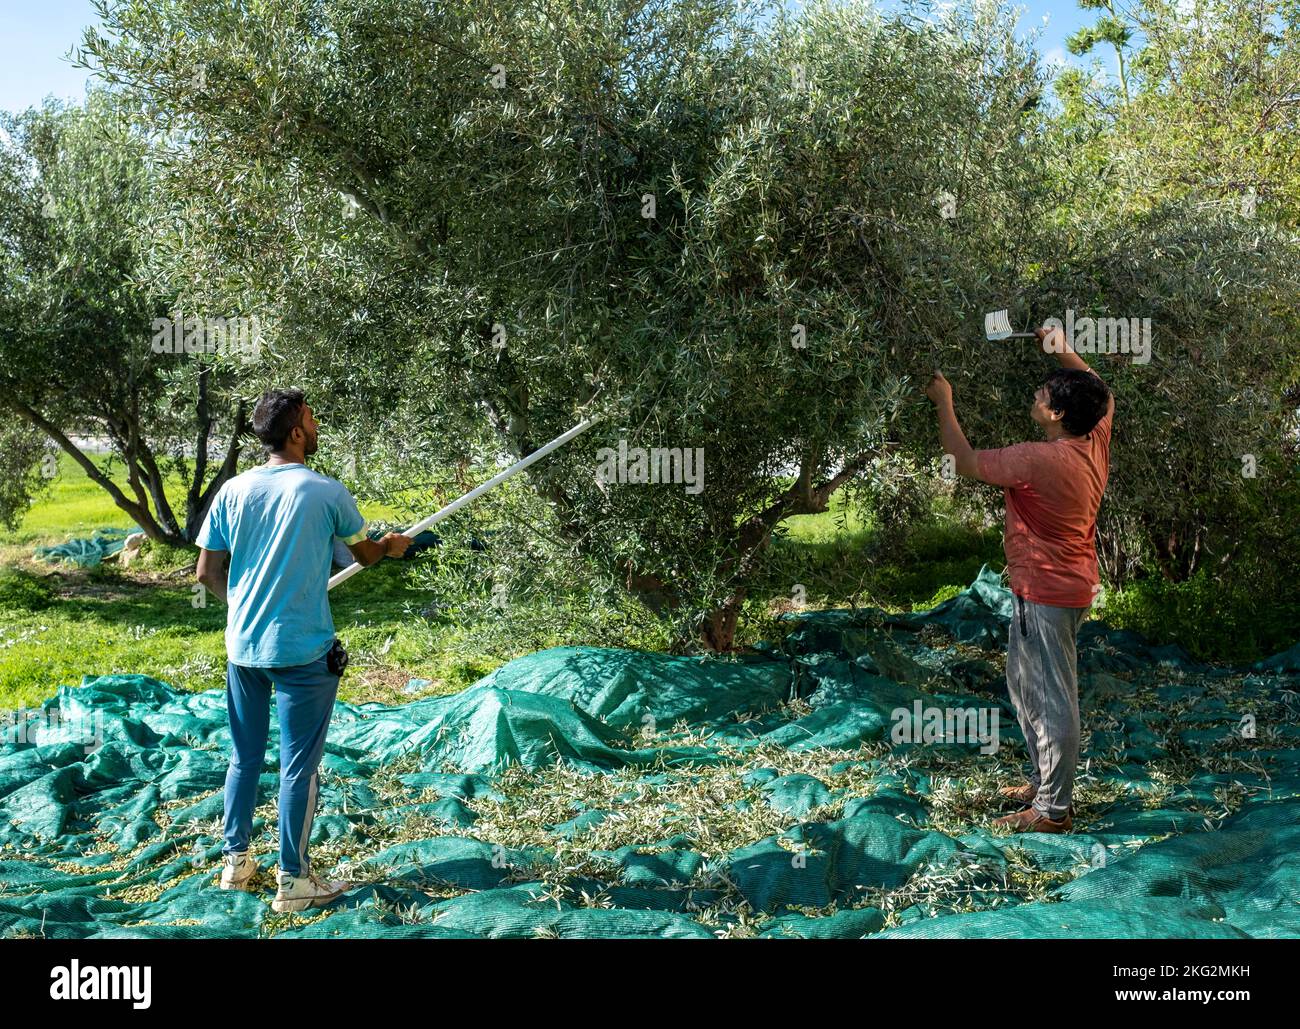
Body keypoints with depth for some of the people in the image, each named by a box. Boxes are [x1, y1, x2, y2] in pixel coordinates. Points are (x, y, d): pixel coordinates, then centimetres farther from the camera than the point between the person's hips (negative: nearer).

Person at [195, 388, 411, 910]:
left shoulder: (233, 491, 0)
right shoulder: (326, 492, -10)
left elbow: (207, 573, 4)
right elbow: (364, 554, 7)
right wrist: (391, 546, 29)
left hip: (243, 646, 5)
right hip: (302, 651, -5)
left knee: (244, 758, 18)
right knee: (299, 766, 5)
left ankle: (235, 861, 30)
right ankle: (293, 881, 14)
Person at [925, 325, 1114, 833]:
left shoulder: (1039, 459, -25)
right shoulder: (1094, 443, 0)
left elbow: (966, 461, -15)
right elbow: (1102, 396, 22)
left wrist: (944, 401, -4)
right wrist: (1063, 350, 18)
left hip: (1047, 593, -10)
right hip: (1068, 585, 10)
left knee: (1051, 700, -1)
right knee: (1024, 684, 22)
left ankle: (1054, 810, 10)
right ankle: (1044, 782, 33)